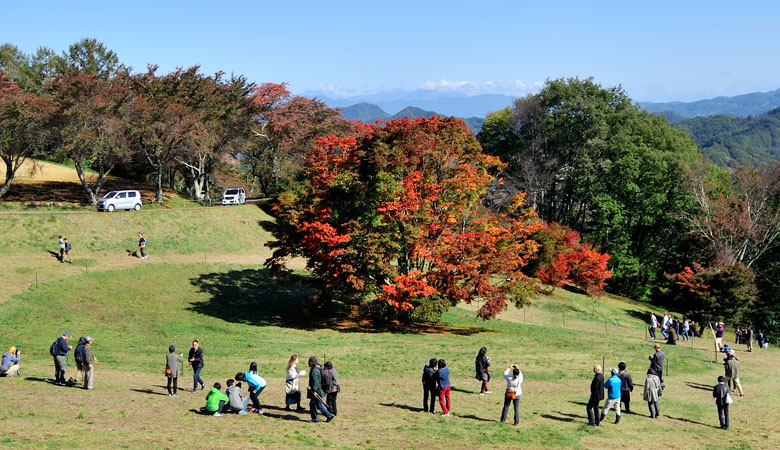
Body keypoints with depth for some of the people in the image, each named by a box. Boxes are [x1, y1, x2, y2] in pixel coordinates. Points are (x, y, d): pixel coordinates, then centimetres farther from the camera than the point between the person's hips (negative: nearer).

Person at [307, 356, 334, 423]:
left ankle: (330, 416, 3)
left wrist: (314, 391, -24)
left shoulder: (315, 370, -20)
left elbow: (315, 381, -24)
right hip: (317, 390, 10)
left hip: (316, 390, -10)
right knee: (312, 404, 15)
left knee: (319, 405, -2)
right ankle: (315, 419, 19)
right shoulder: (318, 368, 12)